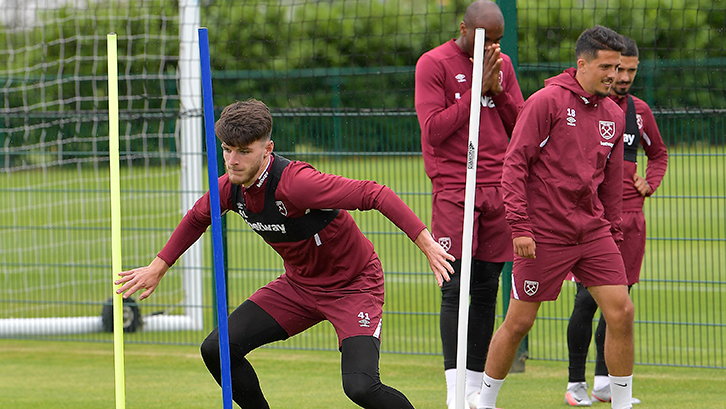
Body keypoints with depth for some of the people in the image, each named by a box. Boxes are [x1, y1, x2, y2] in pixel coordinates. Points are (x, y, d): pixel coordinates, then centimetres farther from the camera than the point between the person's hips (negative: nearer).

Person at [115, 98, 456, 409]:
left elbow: (374, 194, -33)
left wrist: (427, 245, -38)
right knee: (217, 350, -4)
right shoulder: (230, 187, -8)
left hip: (354, 286, -7)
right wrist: (158, 268, 20)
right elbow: (197, 217, 16)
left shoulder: (296, 182, -32)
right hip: (299, 284, 7)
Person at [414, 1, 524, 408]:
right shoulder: (433, 64, -2)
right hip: (453, 188, -5)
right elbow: (433, 129, -9)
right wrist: (477, 90, -11)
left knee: (487, 289, 5)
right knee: (455, 289, -11)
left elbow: (521, 126, 13)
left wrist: (498, 90, -4)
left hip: (498, 188, 5)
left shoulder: (502, 64, 14)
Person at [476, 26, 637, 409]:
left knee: (621, 312, -5)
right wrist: (519, 225, -17)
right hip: (544, 234, -5)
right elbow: (515, 163, -11)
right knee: (519, 321, 0)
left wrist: (613, 233, 15)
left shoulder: (614, 115, 10)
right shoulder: (547, 101, -8)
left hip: (593, 232, 5)